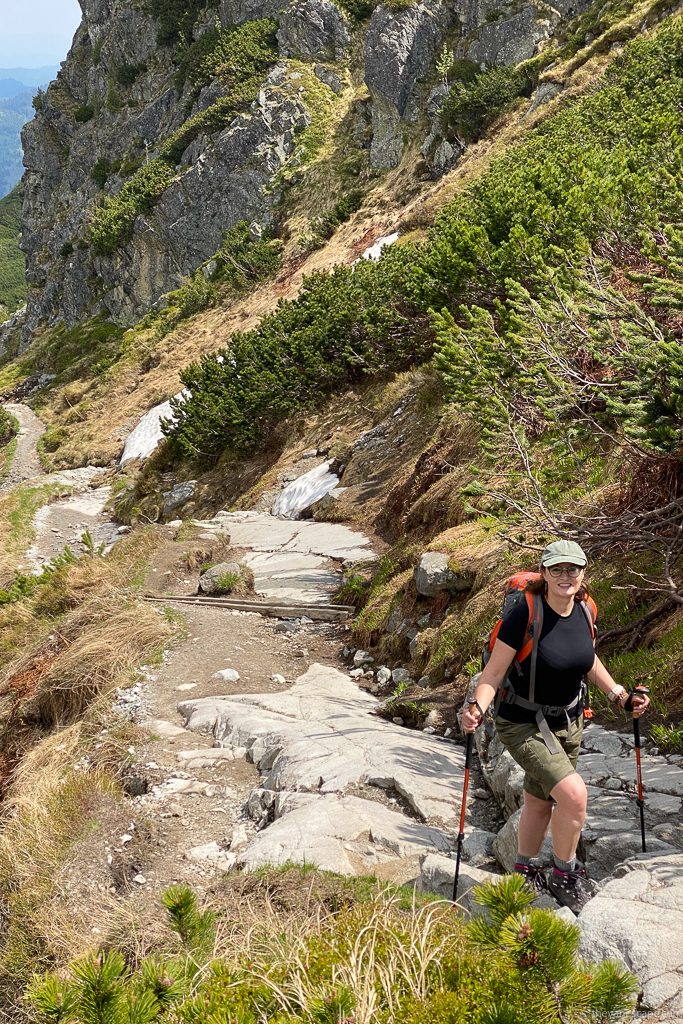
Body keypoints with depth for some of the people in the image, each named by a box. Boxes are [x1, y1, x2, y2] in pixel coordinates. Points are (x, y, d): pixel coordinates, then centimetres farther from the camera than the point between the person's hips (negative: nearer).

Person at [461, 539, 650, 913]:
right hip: (523, 725, -6)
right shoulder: (525, 613, -25)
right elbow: (494, 672, -22)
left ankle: (527, 872, 43)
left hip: (568, 722, 6)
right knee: (573, 793, -20)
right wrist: (477, 708, -38)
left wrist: (620, 696, 8)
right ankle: (564, 875, 5)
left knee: (540, 800, 20)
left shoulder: (583, 610, -6)